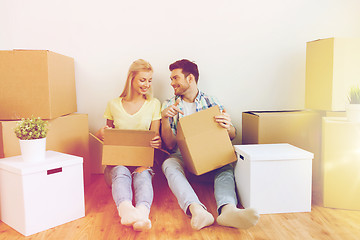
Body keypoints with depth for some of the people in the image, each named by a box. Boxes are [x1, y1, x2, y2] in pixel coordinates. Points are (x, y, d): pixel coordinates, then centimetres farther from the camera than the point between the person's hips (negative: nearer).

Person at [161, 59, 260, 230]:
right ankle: (197, 210, -56)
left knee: (225, 167, -31)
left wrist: (228, 127, -18)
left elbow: (232, 136, 7)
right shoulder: (169, 105, 10)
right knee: (169, 164, -34)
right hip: (182, 157, 0)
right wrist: (164, 119, -14)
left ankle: (228, 209, -56)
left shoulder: (211, 102, 10)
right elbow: (170, 145, 3)